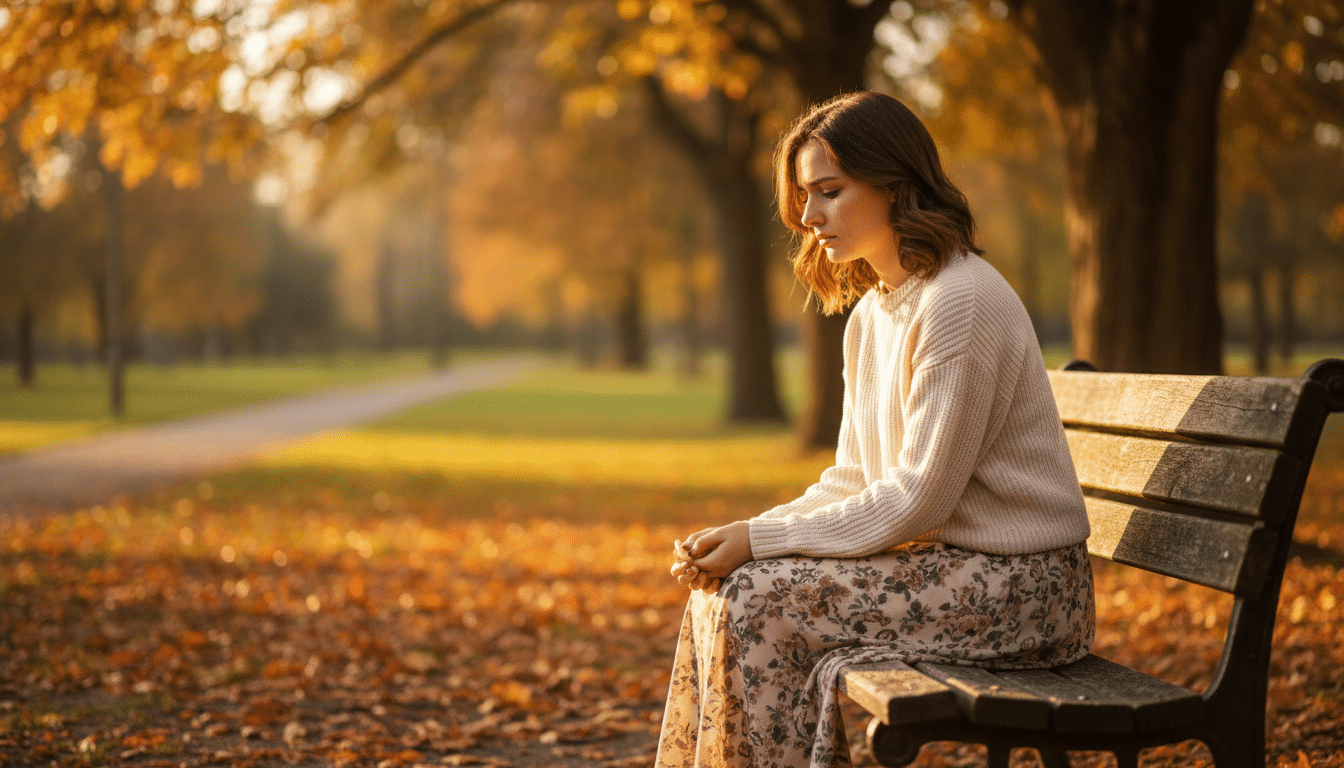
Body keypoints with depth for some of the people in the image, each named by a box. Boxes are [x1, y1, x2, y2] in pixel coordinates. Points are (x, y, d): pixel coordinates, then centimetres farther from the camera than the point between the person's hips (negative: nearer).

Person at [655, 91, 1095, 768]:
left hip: (1014, 583, -9)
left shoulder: (961, 301, -18)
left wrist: (760, 541, -16)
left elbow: (916, 500, -20)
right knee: (723, 586, -2)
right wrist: (745, 535, -6)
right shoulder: (871, 314, 11)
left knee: (757, 603, -17)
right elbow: (853, 480, 11)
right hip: (945, 557, 9)